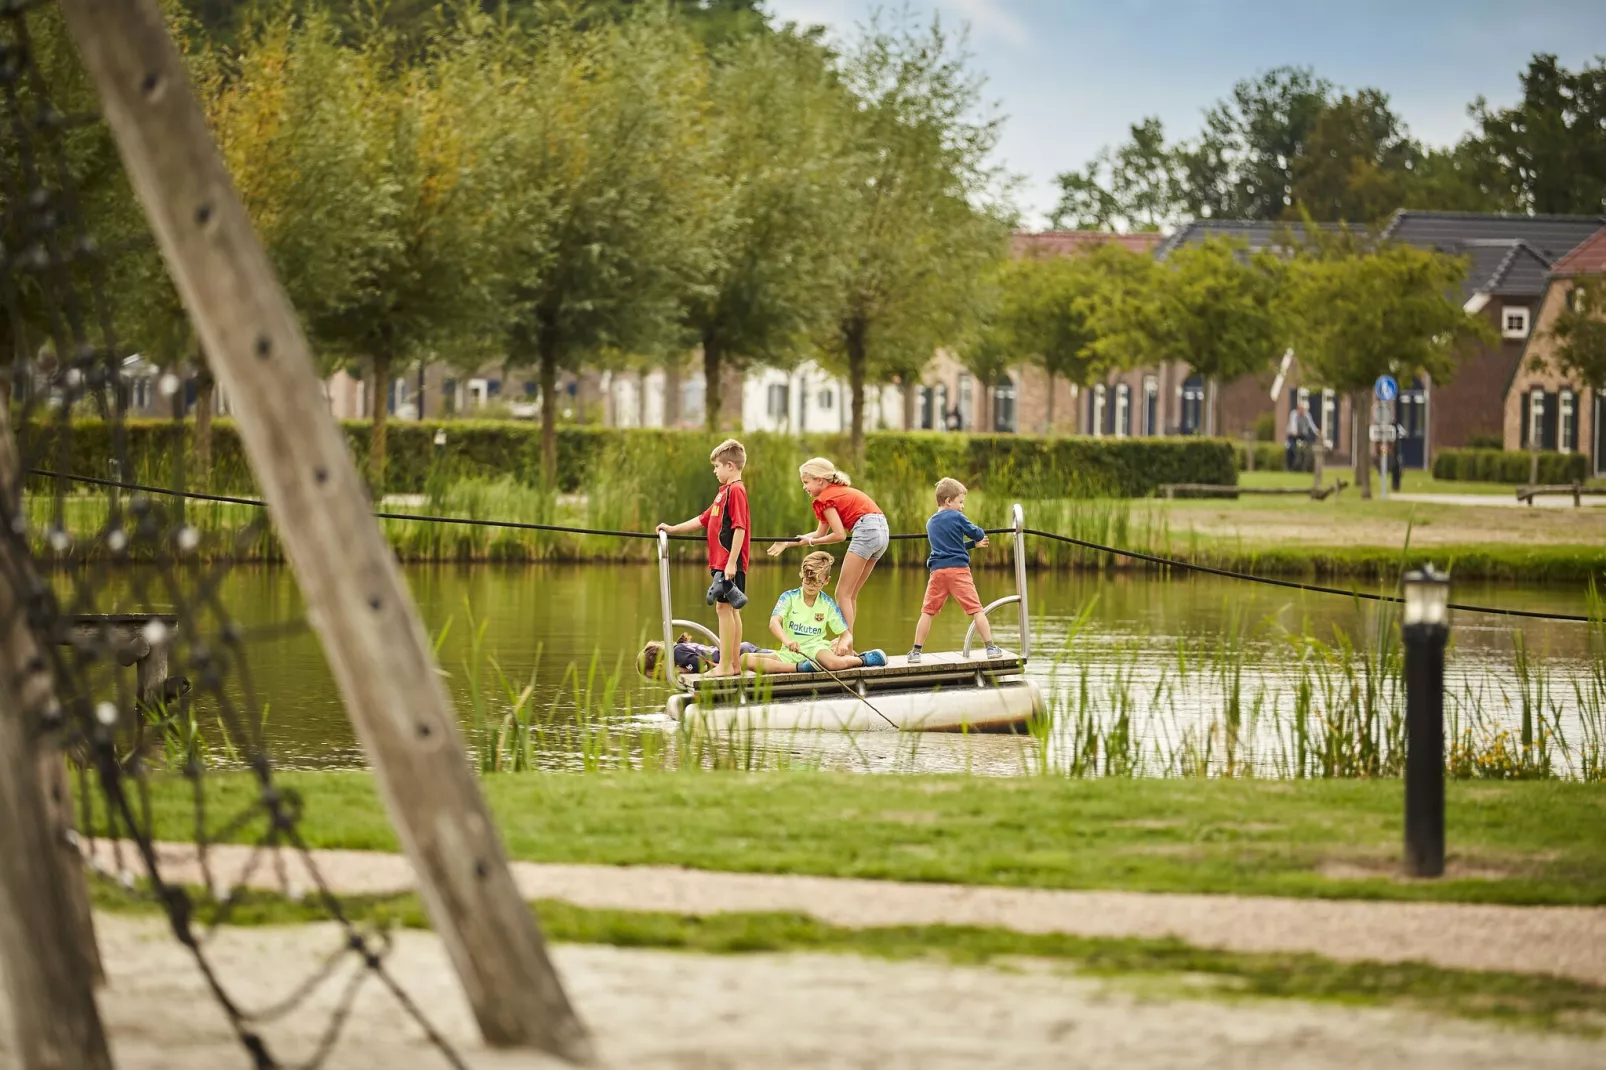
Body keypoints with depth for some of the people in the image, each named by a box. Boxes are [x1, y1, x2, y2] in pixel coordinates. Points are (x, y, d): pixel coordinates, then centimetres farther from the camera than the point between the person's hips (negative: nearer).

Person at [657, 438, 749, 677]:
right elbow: (704, 519, 26)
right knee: (731, 609, 11)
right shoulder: (724, 491, 18)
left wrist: (731, 562, -23)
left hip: (729, 563, -10)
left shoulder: (735, 490, -13)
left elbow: (740, 528, -20)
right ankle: (735, 663, 15)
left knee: (724, 606, -9)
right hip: (721, 561, 10)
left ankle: (725, 666, -8)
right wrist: (673, 529, 28)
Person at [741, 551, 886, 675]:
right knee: (745, 660, -26)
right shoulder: (789, 597, 1)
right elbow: (774, 622, -16)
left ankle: (862, 659, -5)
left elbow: (846, 634, 9)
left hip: (815, 647, -1)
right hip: (790, 653, 1)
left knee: (834, 663, -39)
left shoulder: (828, 604, 7)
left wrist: (843, 644, -18)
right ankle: (800, 667, -29)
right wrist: (787, 641, -38)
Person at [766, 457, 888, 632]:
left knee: (842, 594, -4)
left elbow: (839, 535, -9)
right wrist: (787, 543, 26)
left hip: (866, 529, -9)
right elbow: (820, 533, 27)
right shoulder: (838, 492, 26)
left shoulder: (825, 498, -3)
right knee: (850, 594, 14)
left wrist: (811, 542, 4)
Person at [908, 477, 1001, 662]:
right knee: (975, 609, -2)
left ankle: (916, 652, 8)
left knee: (928, 611, 10)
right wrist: (978, 538, 28)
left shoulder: (930, 523, 20)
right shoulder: (956, 517, -1)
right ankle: (990, 647, -4)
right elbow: (978, 534, 5)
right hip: (958, 569, -5)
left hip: (937, 571, 5)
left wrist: (973, 543, 35)